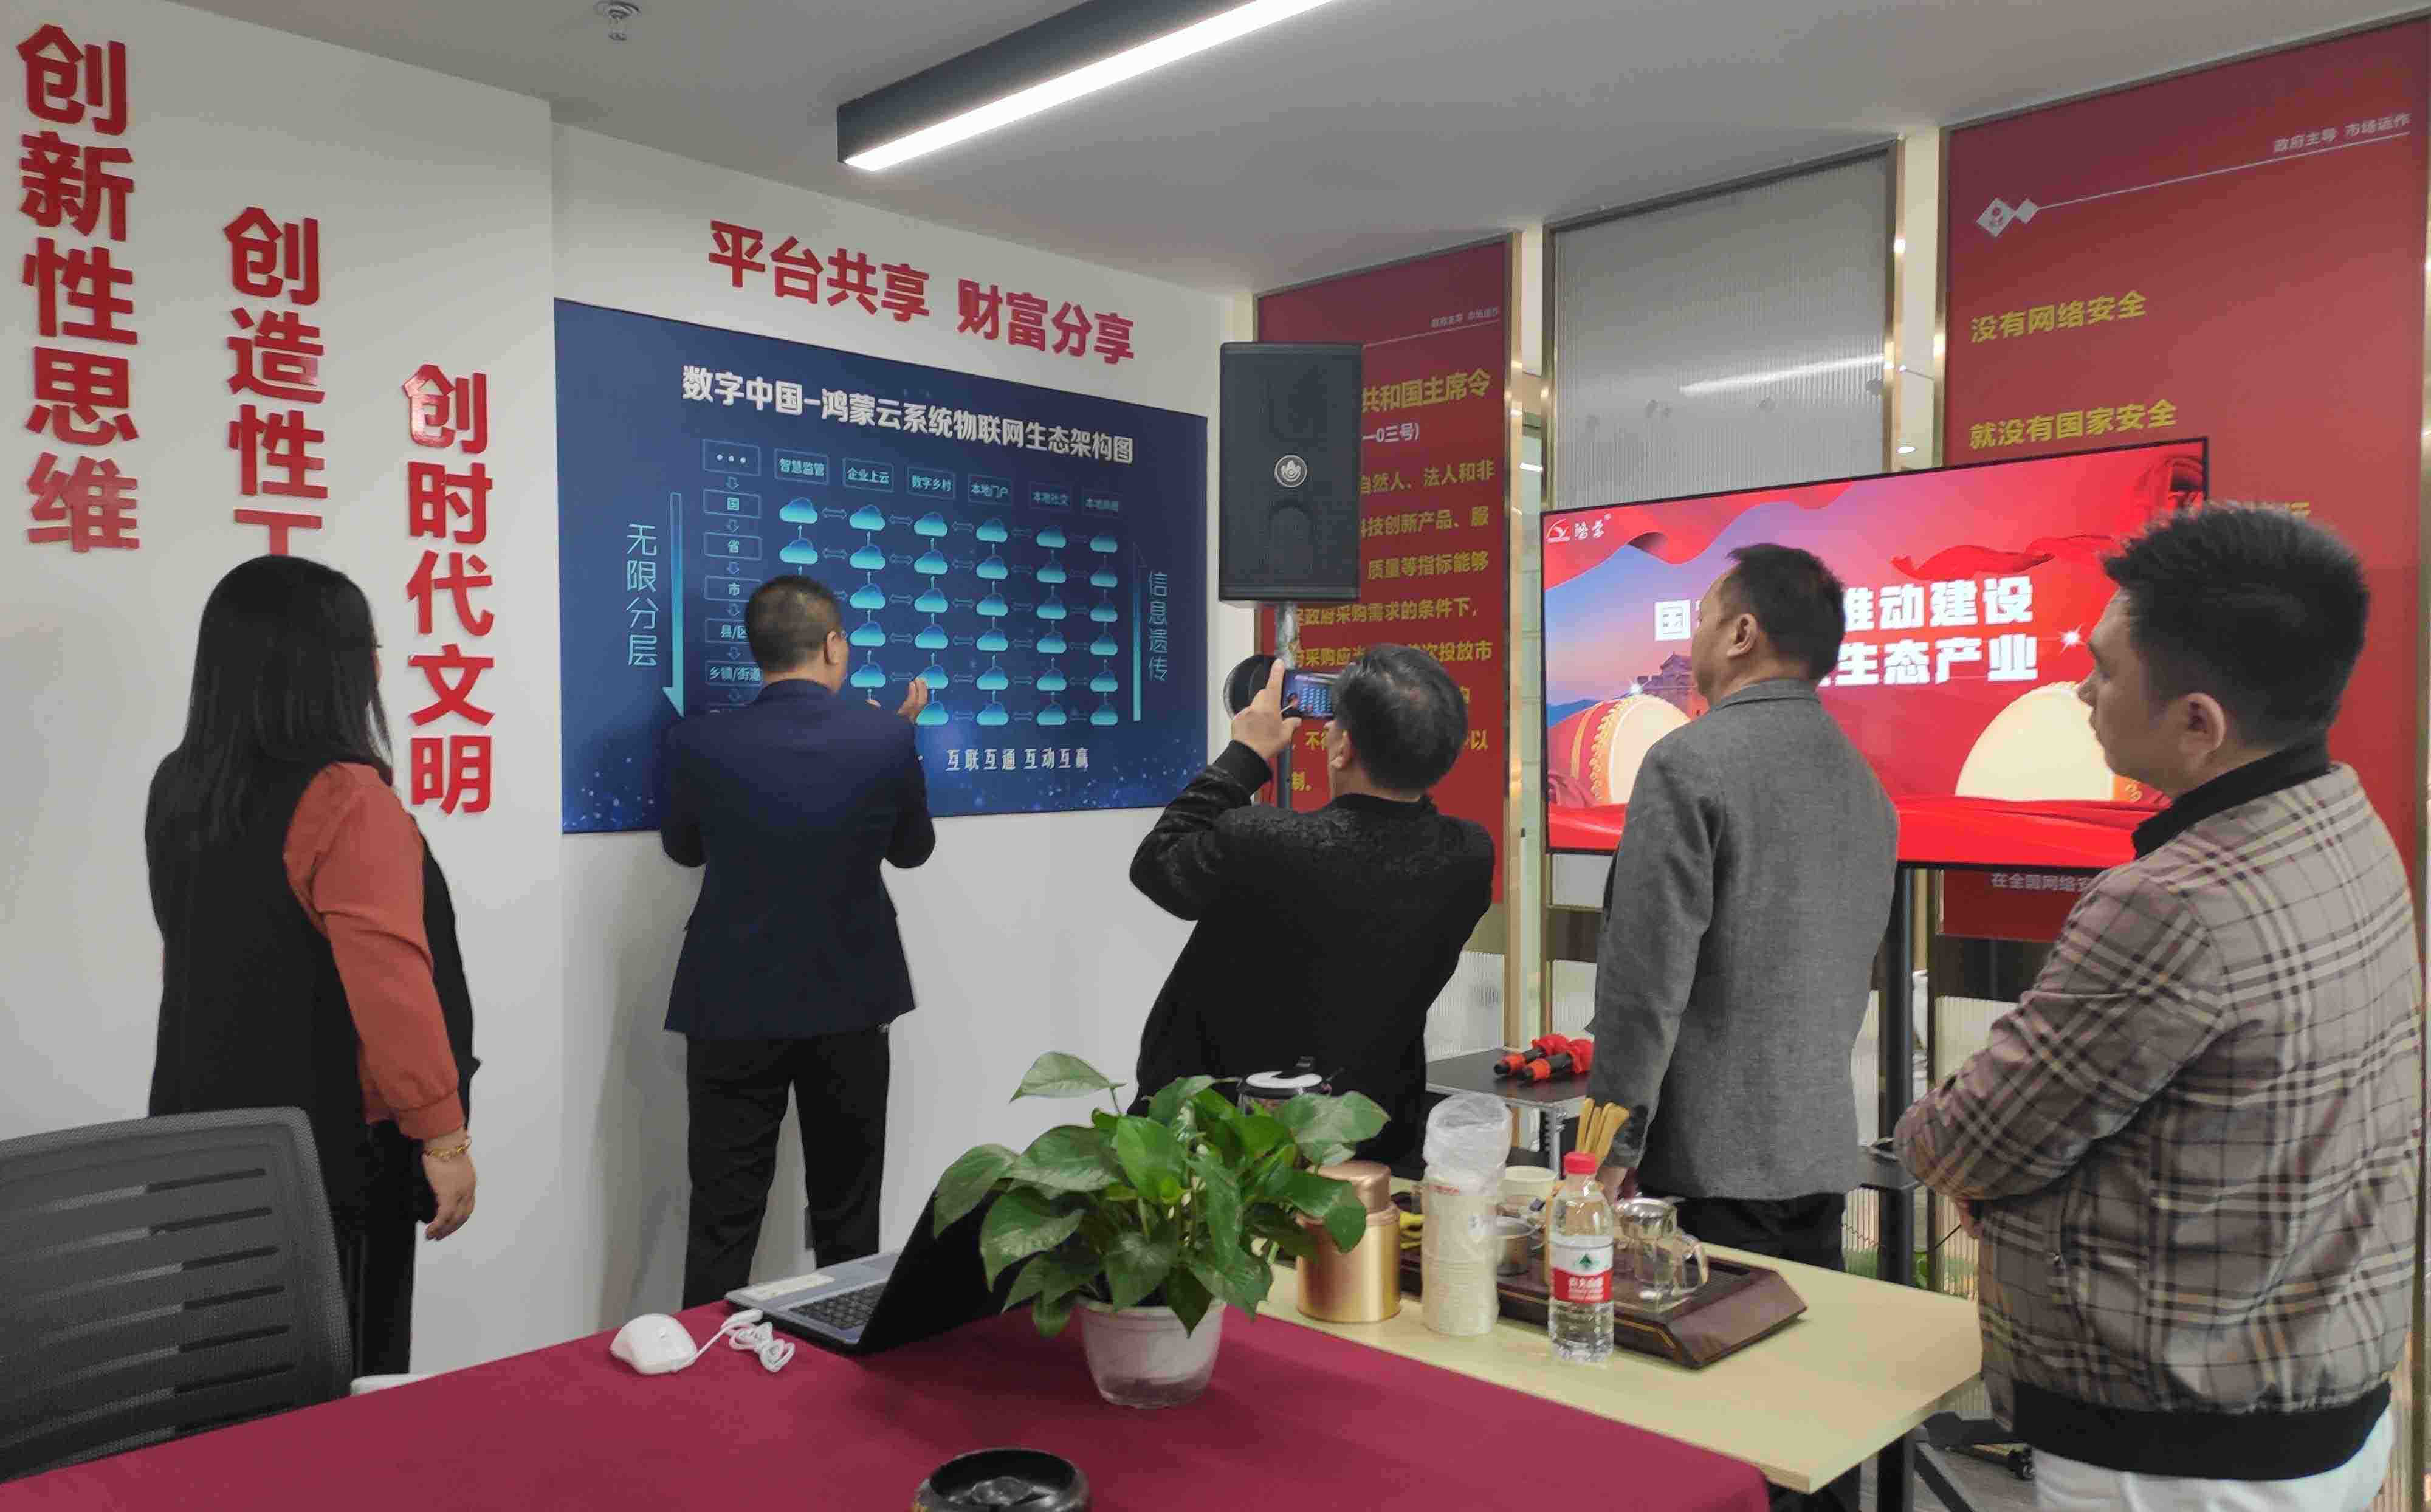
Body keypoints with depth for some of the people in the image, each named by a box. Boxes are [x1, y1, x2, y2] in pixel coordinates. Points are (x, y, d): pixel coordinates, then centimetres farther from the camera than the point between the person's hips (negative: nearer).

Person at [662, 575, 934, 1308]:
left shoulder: (698, 742, -10)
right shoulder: (886, 736, -11)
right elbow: (912, 849, 6)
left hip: (734, 1007, 0)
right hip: (849, 1004, 1)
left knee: (723, 1221, 8)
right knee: (848, 1218, 15)